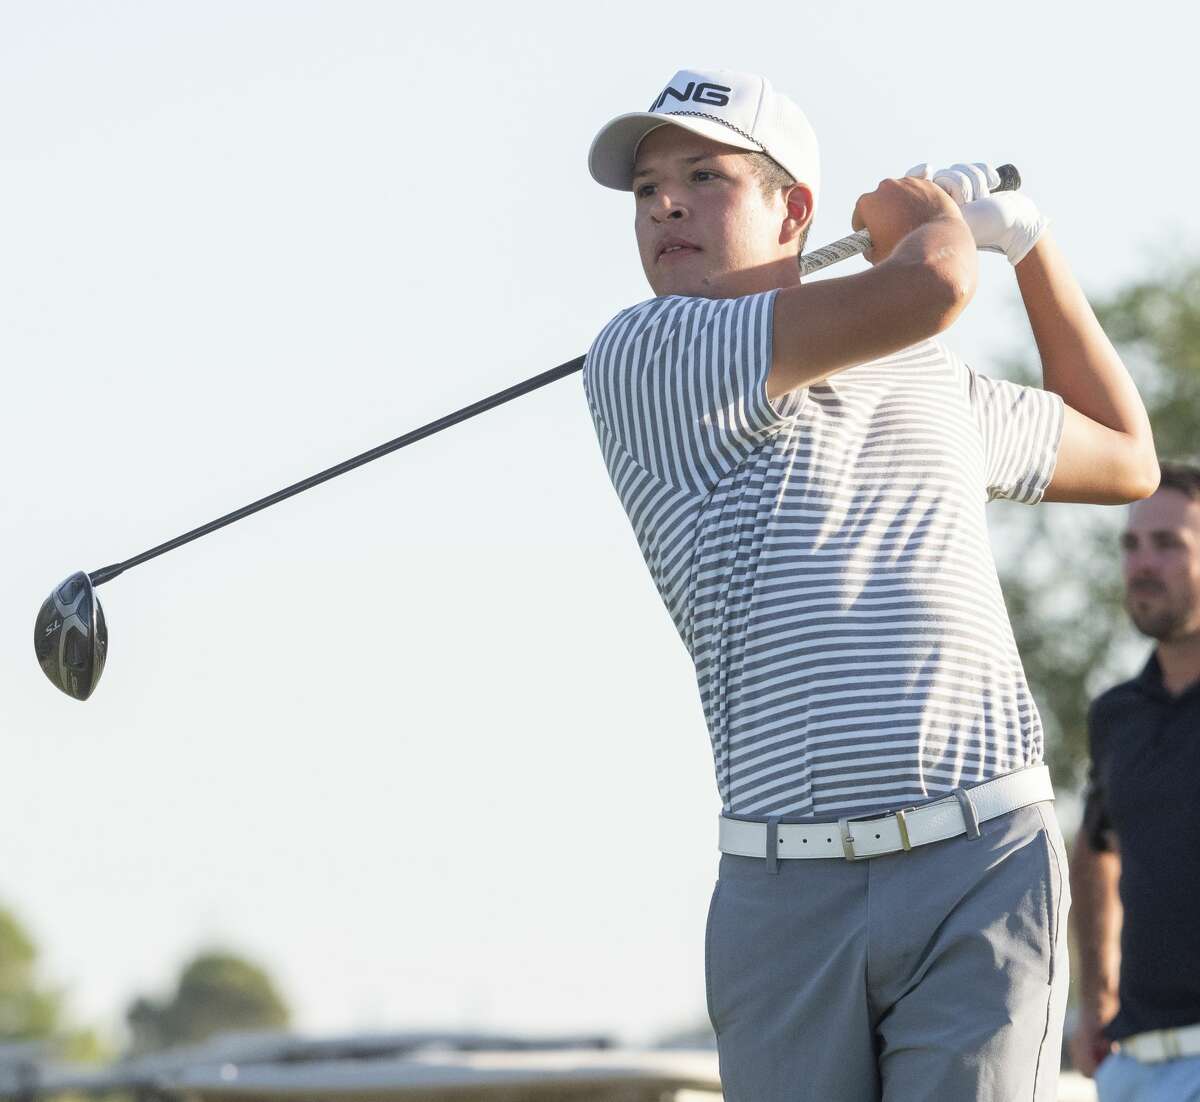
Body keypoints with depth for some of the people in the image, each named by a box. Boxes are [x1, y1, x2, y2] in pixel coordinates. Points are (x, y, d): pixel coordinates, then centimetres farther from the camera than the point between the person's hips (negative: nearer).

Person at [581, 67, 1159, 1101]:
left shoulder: (930, 381, 19)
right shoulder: (637, 360, 0)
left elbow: (1126, 460, 37)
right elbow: (928, 288, -11)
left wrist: (1028, 237, 33)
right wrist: (922, 214, 13)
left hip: (983, 870, 2)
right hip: (785, 894, -2)